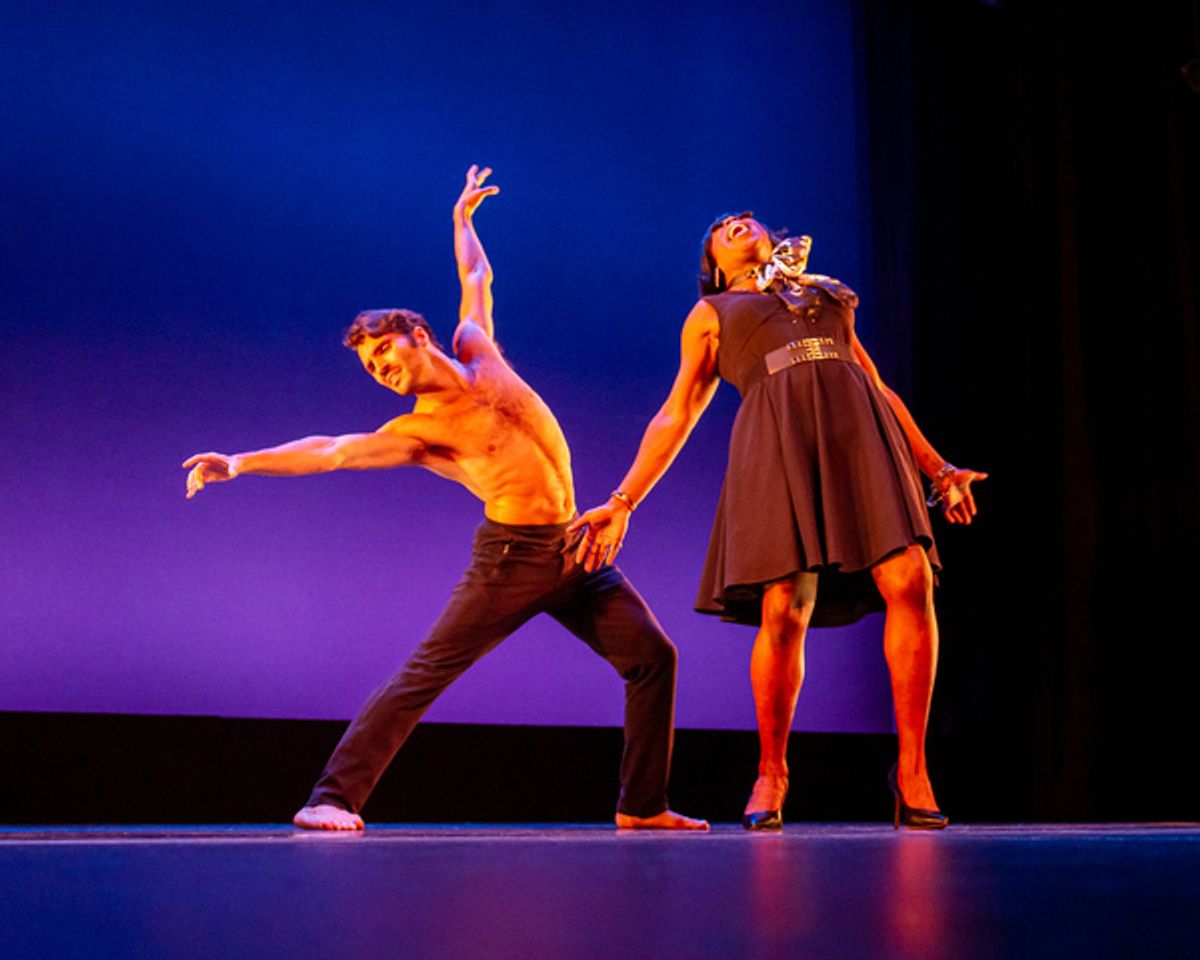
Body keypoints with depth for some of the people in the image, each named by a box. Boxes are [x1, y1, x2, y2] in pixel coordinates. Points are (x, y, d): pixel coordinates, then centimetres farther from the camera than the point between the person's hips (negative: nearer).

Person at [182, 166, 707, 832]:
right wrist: (240, 463, -14)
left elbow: (476, 278, 27)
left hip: (575, 551, 5)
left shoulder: (476, 348, 9)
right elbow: (328, 453, -8)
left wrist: (463, 218, 35)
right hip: (513, 555, -5)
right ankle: (334, 797, -3)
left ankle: (642, 805, 12)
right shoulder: (418, 432, -2)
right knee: (424, 672, -10)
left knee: (653, 658, 2)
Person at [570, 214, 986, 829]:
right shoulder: (710, 314, 25)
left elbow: (880, 390, 31)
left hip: (860, 429, 2)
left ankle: (911, 767, -7)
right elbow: (675, 416, 19)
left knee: (911, 583, -17)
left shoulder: (830, 298, 33)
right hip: (777, 435, -2)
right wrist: (622, 503, 9)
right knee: (783, 611, -15)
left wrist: (937, 468, 24)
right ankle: (771, 772, 4)